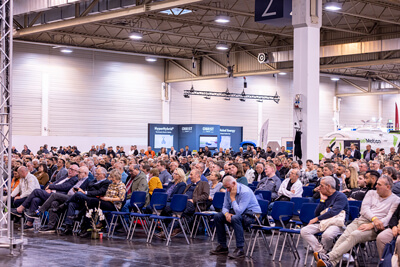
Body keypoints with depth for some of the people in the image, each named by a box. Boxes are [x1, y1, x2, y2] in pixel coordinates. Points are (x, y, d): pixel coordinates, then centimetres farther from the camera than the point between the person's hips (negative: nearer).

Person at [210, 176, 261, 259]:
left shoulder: (245, 192, -26)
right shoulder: (228, 191, 1)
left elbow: (239, 211, -32)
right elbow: (225, 207, 7)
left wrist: (232, 198, -23)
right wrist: (227, 213, -16)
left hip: (252, 214, -9)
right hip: (238, 212, 9)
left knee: (235, 218, -38)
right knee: (217, 216, -1)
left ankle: (240, 250, -34)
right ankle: (222, 247, 5)